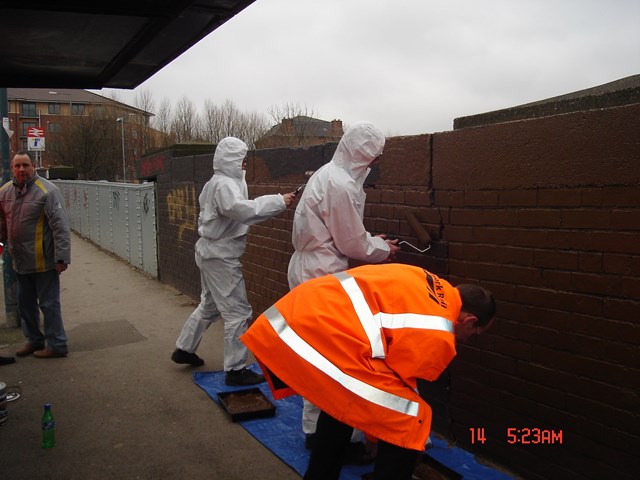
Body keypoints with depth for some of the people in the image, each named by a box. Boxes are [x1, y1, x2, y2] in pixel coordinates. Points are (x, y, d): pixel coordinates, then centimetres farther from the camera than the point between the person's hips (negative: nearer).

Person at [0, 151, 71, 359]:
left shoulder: (47, 191, -13)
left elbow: (60, 227, -16)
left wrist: (61, 257, -19)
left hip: (43, 262, -7)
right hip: (20, 262, 7)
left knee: (49, 304, 1)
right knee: (26, 304, 17)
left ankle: (56, 345, 14)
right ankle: (34, 340, 33)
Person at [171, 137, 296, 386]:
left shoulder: (215, 183, 14)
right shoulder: (224, 184, -20)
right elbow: (243, 209, -37)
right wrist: (279, 201, -33)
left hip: (211, 252, 11)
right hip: (221, 256, -11)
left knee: (209, 305, 24)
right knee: (238, 312, -5)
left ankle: (184, 349, 36)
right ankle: (235, 369, 1)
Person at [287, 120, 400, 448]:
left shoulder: (327, 174, 12)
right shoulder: (342, 185, -19)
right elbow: (352, 244, -13)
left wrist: (371, 240, 15)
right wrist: (383, 249, 3)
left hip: (307, 271, 11)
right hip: (322, 277, -11)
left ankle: (313, 428, 30)